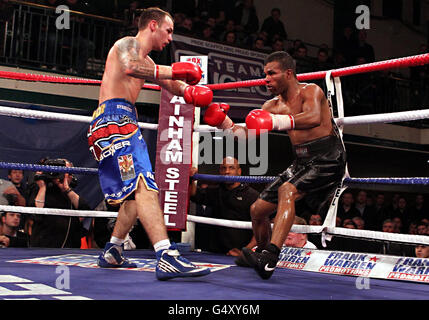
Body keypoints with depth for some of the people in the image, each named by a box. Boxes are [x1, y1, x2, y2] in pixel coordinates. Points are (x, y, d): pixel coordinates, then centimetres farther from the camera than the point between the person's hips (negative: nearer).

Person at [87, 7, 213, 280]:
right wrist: (174, 70, -23)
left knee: (137, 191, 17)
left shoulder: (146, 60, 28)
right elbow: (129, 66, -24)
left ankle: (112, 253, 26)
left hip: (125, 124, 11)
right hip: (114, 118, -11)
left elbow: (170, 84, 26)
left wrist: (189, 90, 3)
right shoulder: (128, 44, -1)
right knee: (145, 185, -25)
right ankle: (167, 258, -37)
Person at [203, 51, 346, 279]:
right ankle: (263, 258, 29)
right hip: (302, 161, 8)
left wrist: (278, 121, -42)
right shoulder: (273, 106, 12)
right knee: (258, 209, 6)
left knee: (287, 191, -33)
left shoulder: (311, 91, -8)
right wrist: (226, 125, -10)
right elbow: (248, 134, 8)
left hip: (327, 157, -8)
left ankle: (270, 257, -41)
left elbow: (314, 118, -30)